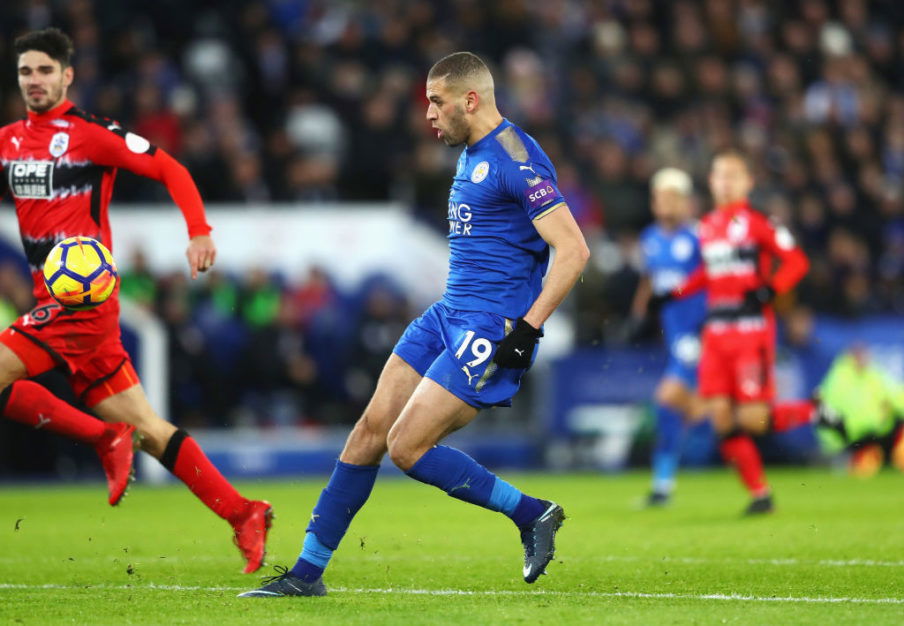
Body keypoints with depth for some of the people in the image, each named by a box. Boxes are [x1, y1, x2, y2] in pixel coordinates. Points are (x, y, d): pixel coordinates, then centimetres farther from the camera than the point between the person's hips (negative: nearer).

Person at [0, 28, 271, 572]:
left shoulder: (93, 134, -6)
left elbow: (170, 170, -6)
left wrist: (199, 231, -18)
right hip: (55, 298, 7)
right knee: (144, 427, 7)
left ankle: (102, 438, -6)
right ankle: (242, 514, 10)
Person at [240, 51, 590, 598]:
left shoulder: (516, 159, -16)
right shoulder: (471, 154, 15)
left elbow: (574, 250, -21)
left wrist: (526, 329, -23)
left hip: (491, 332, -9)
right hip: (448, 315, 9)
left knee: (407, 446, -14)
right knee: (371, 429, 3)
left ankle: (532, 515, 0)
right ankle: (308, 572, 9)